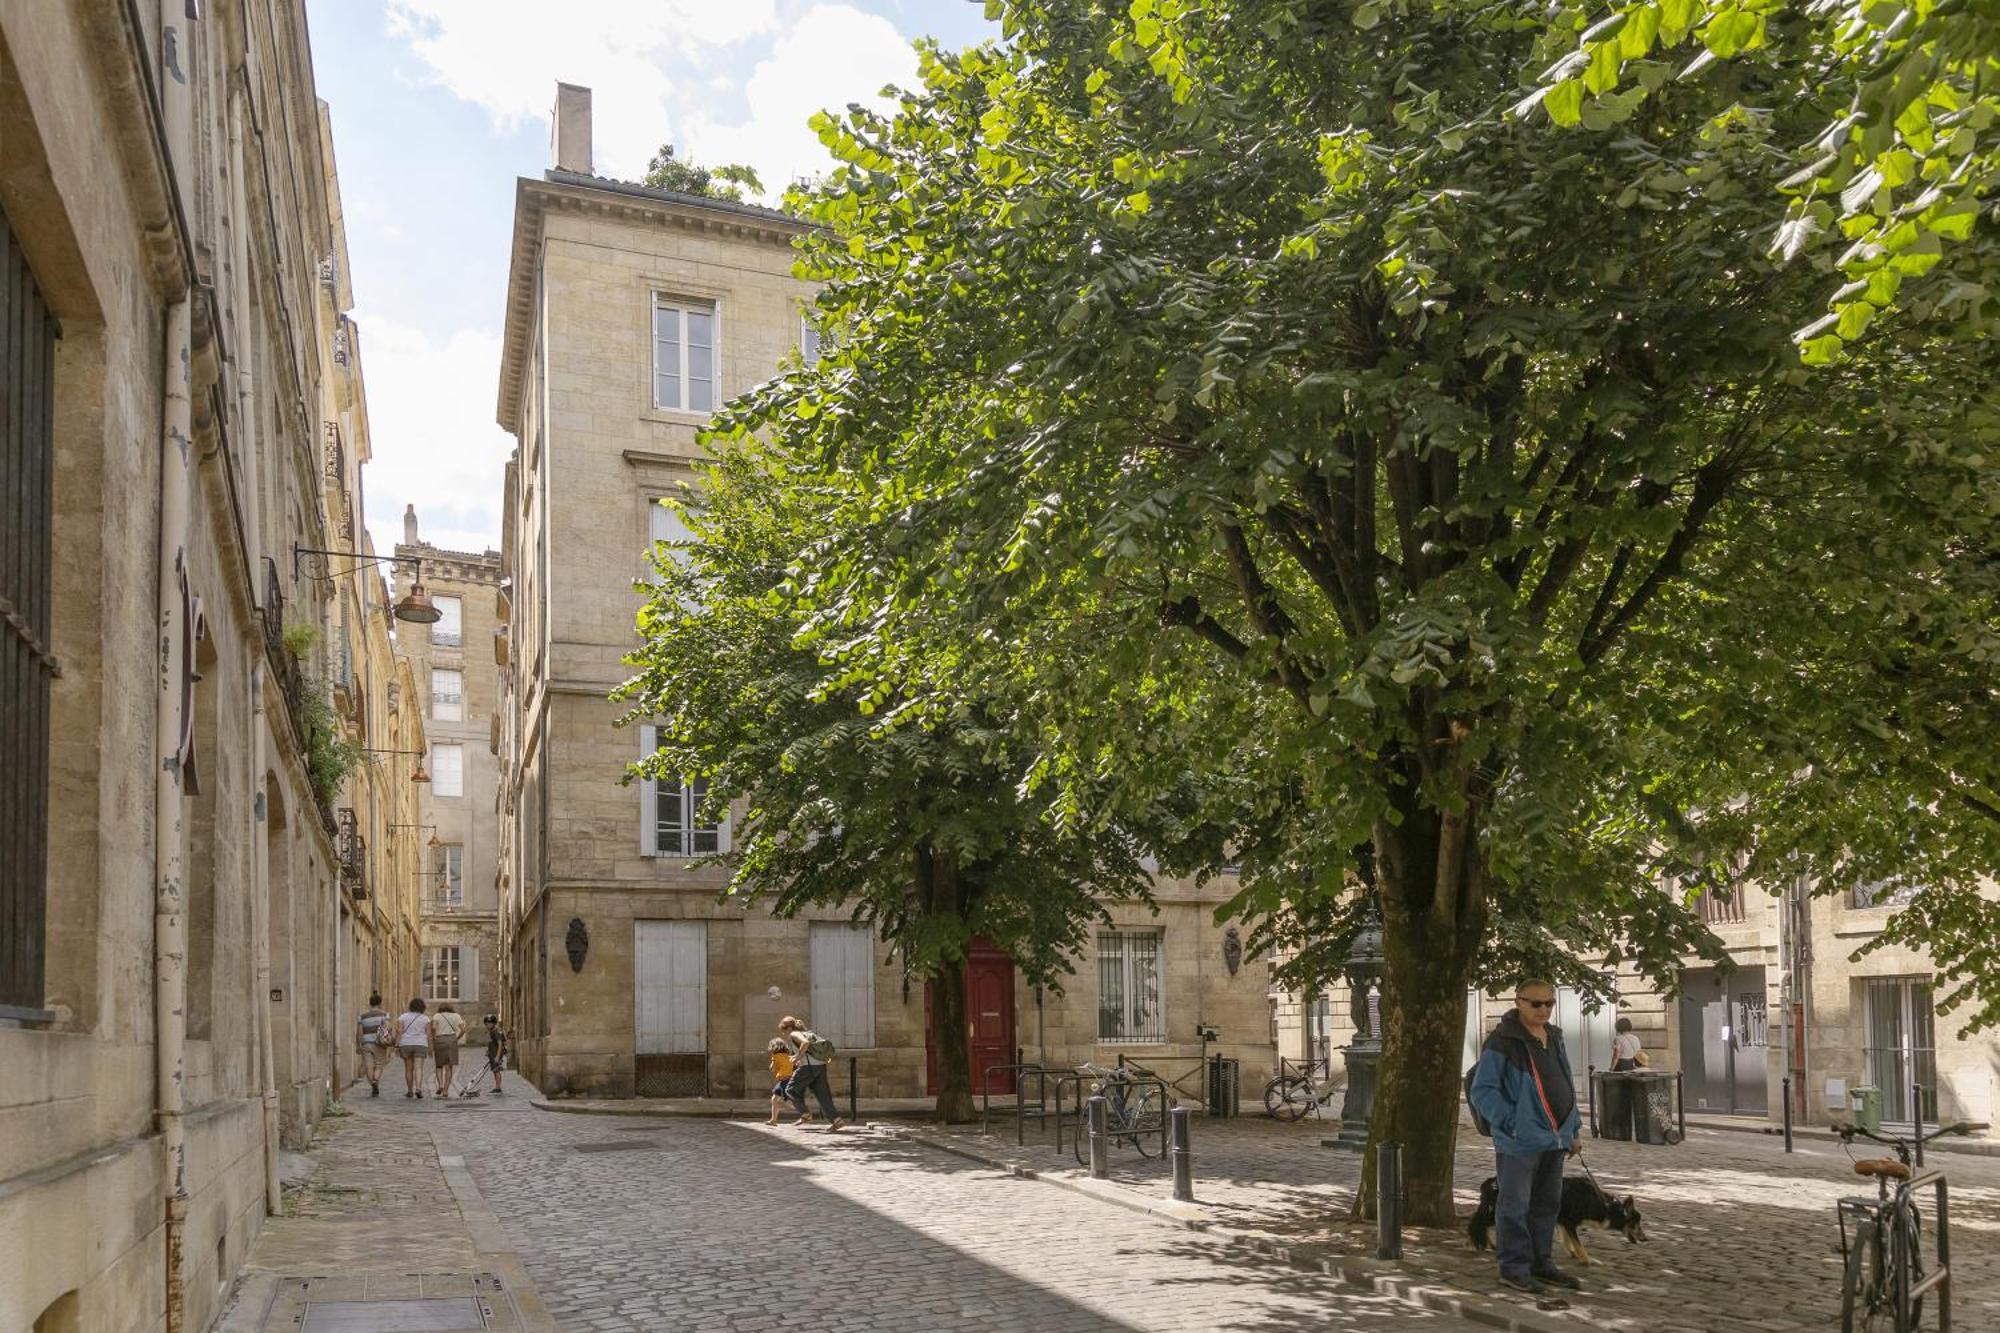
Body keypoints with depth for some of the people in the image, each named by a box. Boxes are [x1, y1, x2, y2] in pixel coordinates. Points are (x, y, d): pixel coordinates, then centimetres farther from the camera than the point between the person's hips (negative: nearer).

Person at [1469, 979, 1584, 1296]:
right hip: (1519, 1141, -8)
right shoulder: (1502, 1041, -13)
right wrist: (1511, 1124, -19)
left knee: (1547, 1204, 15)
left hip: (1553, 1139, 8)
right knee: (1515, 1205, 0)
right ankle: (1514, 1267, 9)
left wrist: (1572, 1130, 17)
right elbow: (1483, 1090, -14)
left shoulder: (1554, 1038, 13)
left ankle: (1542, 1264, 27)